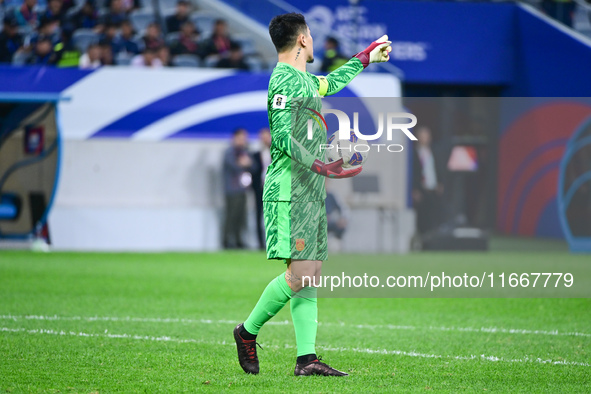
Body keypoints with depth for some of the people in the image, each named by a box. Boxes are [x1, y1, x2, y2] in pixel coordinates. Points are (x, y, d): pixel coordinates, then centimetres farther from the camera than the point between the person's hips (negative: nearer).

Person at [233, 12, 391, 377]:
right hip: (289, 193, -10)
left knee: (313, 274, 3)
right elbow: (282, 138, -20)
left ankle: (306, 358, 0)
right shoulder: (285, 80, -11)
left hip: (311, 195, 10)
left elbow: (331, 83, 42)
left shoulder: (305, 79, 18)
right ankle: (248, 332, 3)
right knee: (300, 274, -14)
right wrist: (319, 165, -27)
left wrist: (365, 58, 49)